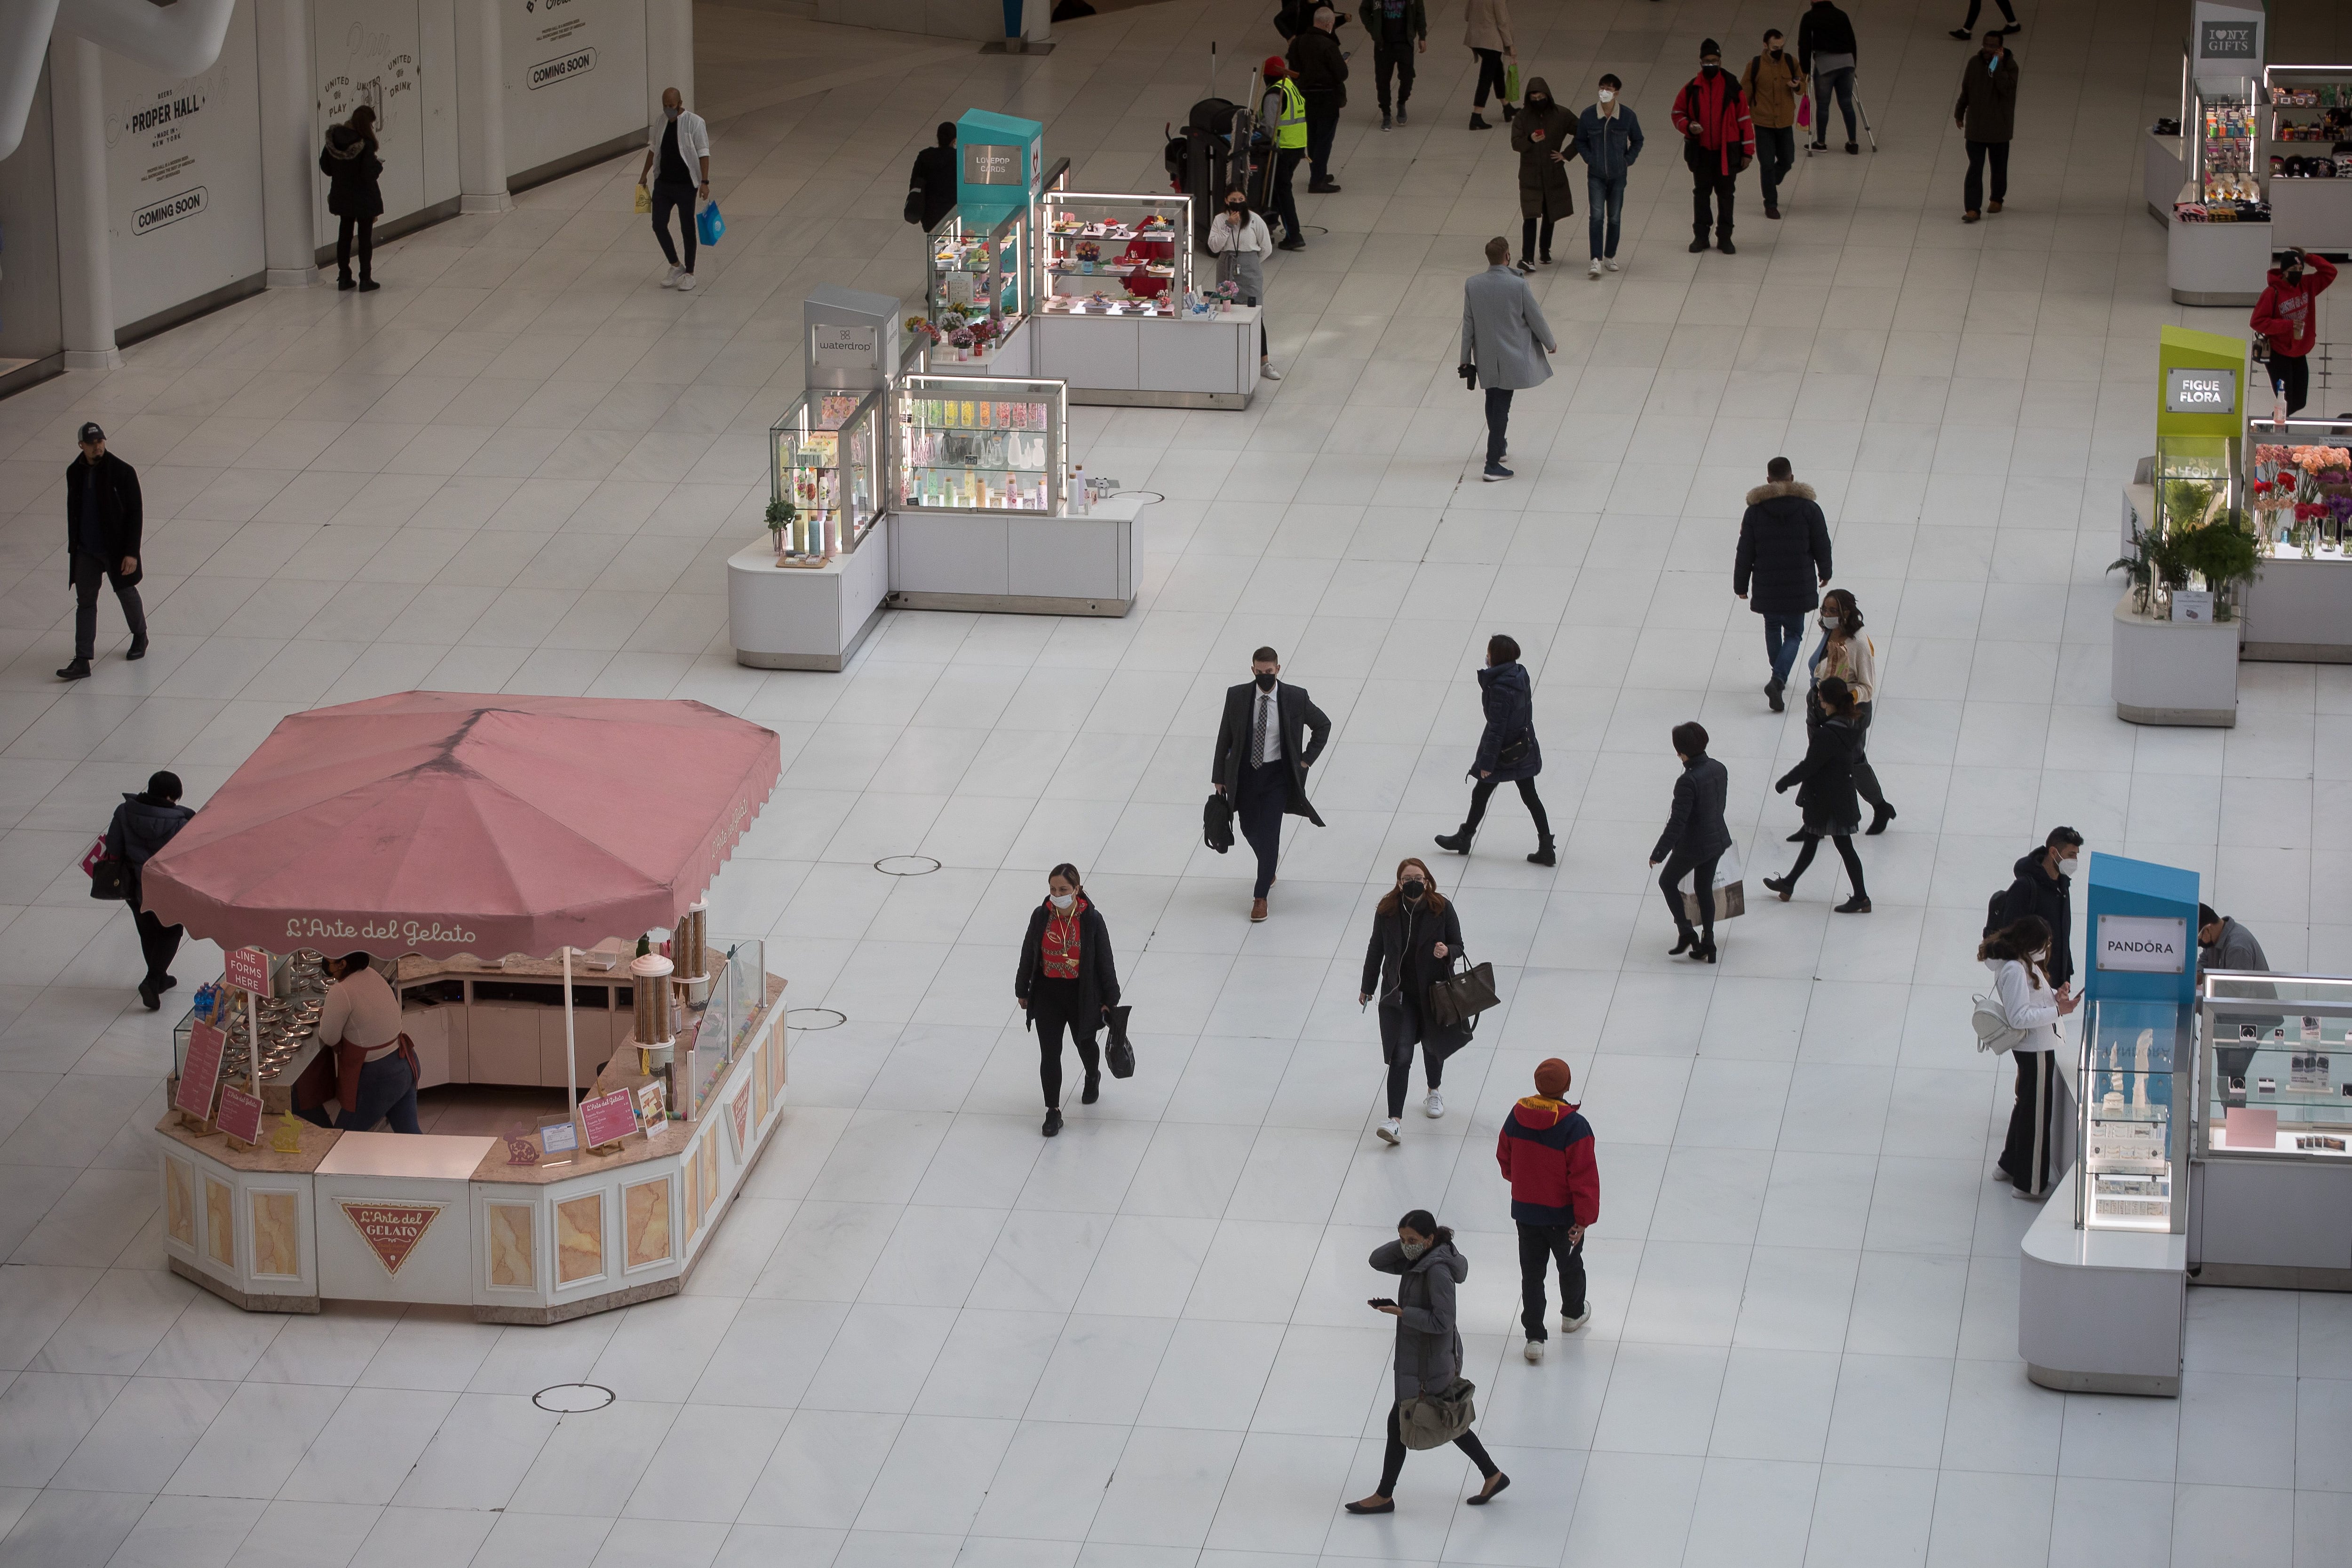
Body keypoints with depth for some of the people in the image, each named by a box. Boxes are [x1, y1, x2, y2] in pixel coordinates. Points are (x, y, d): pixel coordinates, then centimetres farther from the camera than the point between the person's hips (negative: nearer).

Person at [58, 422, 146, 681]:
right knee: (85, 602, 2)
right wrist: (73, 547, 14)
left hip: (116, 549, -4)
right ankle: (82, 662, 1)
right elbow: (72, 511, 12)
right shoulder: (75, 472, 0)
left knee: (127, 594, 16)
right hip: (86, 551, 4)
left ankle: (140, 636, 43)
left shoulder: (122, 472, -15)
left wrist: (131, 552, -18)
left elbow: (135, 514, -13)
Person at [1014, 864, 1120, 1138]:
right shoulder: (1041, 916, -10)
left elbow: (1104, 960, -8)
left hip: (1081, 995, -1)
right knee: (1049, 1053, 0)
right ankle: (1053, 1112, 10)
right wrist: (1022, 990, 9)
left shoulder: (1091, 919, -16)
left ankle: (1093, 1078, 56)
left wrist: (1110, 999, -3)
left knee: (1084, 1043, 22)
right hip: (1047, 994, 1)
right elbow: (1028, 955, 2)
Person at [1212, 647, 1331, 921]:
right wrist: (1219, 776, 2)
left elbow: (1323, 725, 5)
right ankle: (1269, 864, 50)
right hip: (1245, 773, 2)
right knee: (1250, 829, 17)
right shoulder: (1237, 696, -8)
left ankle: (1261, 896, 4)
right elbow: (1224, 738, 1)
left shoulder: (1296, 698, -11)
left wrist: (1307, 759, 1)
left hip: (1277, 776, -2)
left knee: (1269, 834, -7)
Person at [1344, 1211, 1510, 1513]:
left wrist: (1401, 1312, -24)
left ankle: (1384, 1497, 16)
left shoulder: (1437, 1271, -26)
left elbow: (1441, 1322, -27)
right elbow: (1378, 1260, 6)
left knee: (1399, 1423, 3)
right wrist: (1405, 1242, -8)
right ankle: (1493, 1476, 30)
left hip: (1427, 1364, -10)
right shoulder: (1417, 1261, 2)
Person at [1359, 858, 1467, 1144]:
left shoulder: (1442, 909, -11)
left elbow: (1458, 945, -2)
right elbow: (1376, 950, 3)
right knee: (1401, 1056, -10)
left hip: (1434, 991, 1)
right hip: (1399, 993, -1)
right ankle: (1395, 1121, -14)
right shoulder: (1387, 910, -8)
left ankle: (1434, 1092, 52)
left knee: (1433, 1045, 22)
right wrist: (1368, 987, 10)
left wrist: (1447, 951, -27)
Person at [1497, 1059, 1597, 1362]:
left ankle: (1534, 1337, 9)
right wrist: (1584, 1219, -13)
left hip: (1524, 1210, 3)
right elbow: (1585, 1176, -22)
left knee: (1532, 1273, 12)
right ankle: (1572, 1314, 47)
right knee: (1570, 1266, 23)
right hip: (1563, 1215, -3)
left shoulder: (1516, 1117, -9)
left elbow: (1504, 1158, 6)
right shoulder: (1574, 1126, -25)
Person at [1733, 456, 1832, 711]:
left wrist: (1741, 585, 10)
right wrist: (1824, 573, 21)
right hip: (1799, 586, -1)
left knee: (1772, 628, 23)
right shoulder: (1809, 508, -6)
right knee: (1794, 634, 7)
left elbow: (1745, 552, -1)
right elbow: (1822, 545, 3)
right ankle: (1778, 678, -16)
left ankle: (1780, 677, 33)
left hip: (1767, 586, 1)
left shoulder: (1755, 511, -5)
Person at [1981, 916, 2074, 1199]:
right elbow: (2019, 1017, -27)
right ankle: (2030, 1184, 10)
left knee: (2026, 1106, 25)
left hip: (2035, 1046, 11)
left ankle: (2010, 1166, 40)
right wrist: (2058, 1010, -25)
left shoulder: (2026, 963, 5)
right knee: (2037, 1115, 1)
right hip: (2036, 1049, -11)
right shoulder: (2015, 970, -25)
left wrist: (2055, 995, 0)